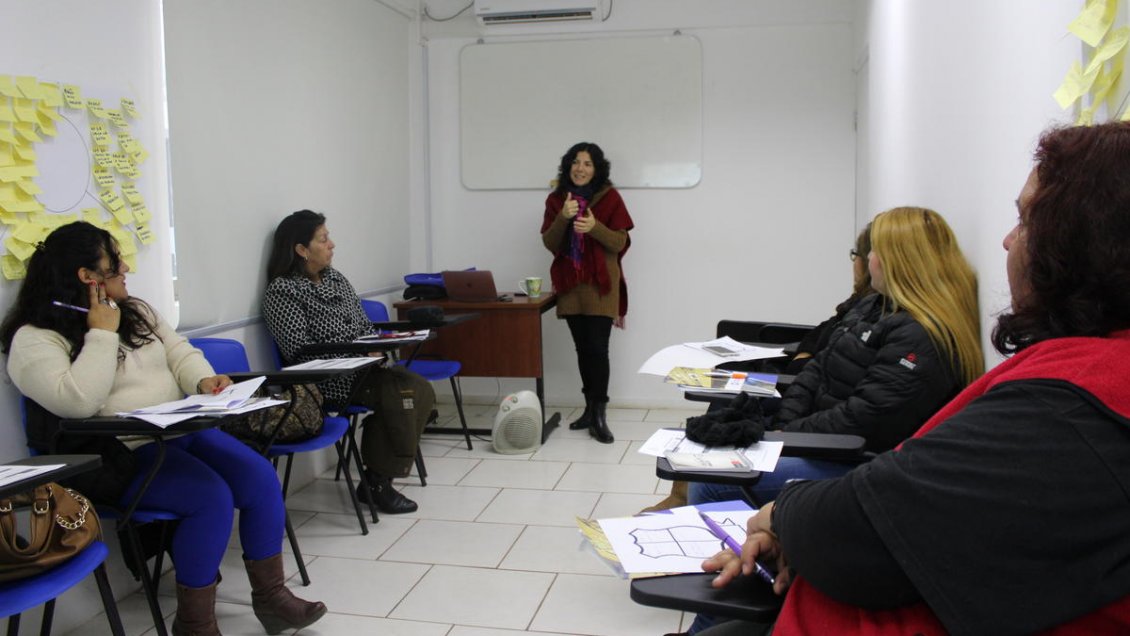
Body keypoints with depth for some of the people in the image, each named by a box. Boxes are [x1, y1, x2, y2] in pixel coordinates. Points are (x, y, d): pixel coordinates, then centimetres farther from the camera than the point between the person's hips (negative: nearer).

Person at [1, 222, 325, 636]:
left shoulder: (135, 311, 14)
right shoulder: (35, 339, -8)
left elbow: (179, 354, 13)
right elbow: (78, 401, -23)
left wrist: (203, 380, -9)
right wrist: (102, 334, -16)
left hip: (179, 431, 7)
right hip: (118, 454, -7)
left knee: (261, 479, -13)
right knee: (212, 498, -28)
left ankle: (270, 596, -1)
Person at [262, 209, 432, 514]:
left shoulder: (335, 278, 15)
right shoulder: (282, 290, -8)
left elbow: (365, 326, 19)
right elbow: (300, 350, -16)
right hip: (326, 381, -7)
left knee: (422, 389, -16)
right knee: (400, 393, -25)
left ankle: (377, 477, -8)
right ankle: (377, 481, -8)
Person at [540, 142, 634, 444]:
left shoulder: (610, 197, -3)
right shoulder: (556, 199, 6)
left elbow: (620, 242, -6)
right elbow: (549, 243, 0)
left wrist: (595, 227, -23)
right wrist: (563, 218, -17)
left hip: (601, 284, -3)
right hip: (570, 284, 4)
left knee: (597, 348, -8)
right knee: (582, 349, 10)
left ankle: (599, 415, -2)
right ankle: (590, 409, 20)